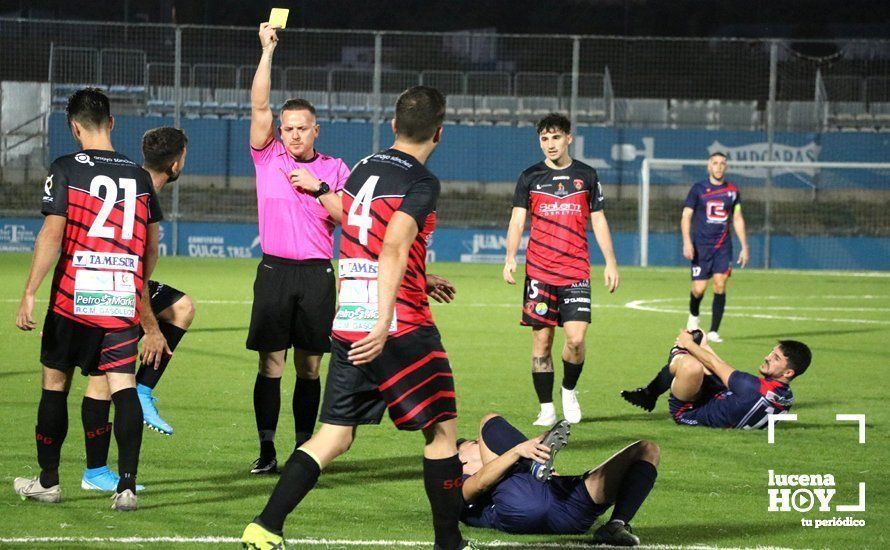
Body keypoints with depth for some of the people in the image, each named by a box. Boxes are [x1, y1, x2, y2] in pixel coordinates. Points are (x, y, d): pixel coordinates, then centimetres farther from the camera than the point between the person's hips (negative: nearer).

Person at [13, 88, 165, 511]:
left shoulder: (66, 170, -4)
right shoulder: (138, 176, 10)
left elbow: (52, 234, -10)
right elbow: (151, 246, 17)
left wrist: (29, 294, -9)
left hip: (74, 297, -3)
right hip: (124, 300, 3)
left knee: (55, 384, 11)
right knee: (123, 386, 0)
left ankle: (48, 480, 19)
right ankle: (127, 484, -11)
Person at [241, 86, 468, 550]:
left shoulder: (362, 169, 14)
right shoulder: (420, 183, -9)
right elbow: (394, 250, -23)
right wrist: (384, 323, -31)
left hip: (347, 324, 7)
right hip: (402, 328, -7)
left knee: (333, 438, 9)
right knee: (442, 431, 7)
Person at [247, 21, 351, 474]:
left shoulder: (333, 169, 8)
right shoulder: (268, 158, 7)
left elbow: (348, 217, 1)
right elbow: (259, 106, -2)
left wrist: (319, 188, -11)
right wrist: (267, 51, -6)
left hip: (317, 274, 0)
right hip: (274, 271, 0)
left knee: (309, 367, 4)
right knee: (270, 365, -3)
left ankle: (304, 449, 9)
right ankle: (266, 451, 0)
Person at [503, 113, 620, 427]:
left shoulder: (586, 176, 8)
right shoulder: (530, 177, 6)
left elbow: (598, 221, 13)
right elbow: (518, 220, 3)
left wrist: (610, 263, 8)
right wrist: (510, 257, -11)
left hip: (576, 270, 0)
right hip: (539, 270, 0)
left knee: (576, 338, -11)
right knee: (541, 340, -1)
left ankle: (569, 389, 15)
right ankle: (546, 408, 7)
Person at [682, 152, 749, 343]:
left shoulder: (732, 191, 8)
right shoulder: (698, 189, 0)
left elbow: (738, 219, 15)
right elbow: (686, 216, -2)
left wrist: (744, 246, 10)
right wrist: (687, 242, -15)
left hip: (723, 246, 2)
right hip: (701, 246, -2)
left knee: (720, 284, -13)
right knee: (699, 288, -6)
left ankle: (714, 332, -8)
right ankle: (694, 316, 28)